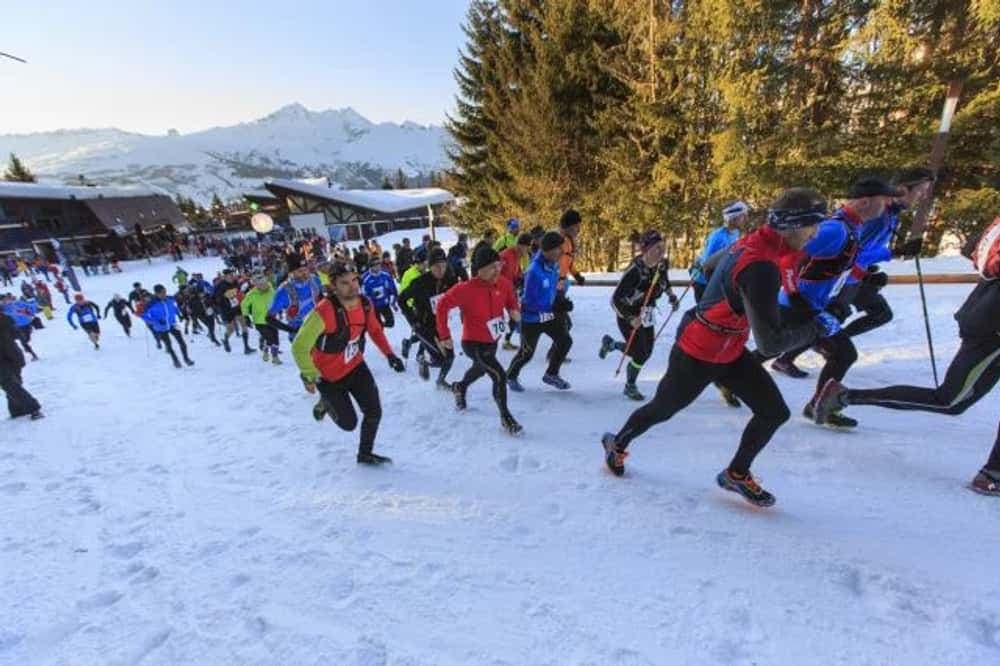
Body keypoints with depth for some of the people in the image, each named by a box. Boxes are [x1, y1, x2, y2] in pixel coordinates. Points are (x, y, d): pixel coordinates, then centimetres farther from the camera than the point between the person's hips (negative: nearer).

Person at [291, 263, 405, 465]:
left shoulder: (365, 305, -11)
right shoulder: (323, 312, -31)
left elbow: (375, 330, 8)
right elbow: (299, 347, -25)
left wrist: (389, 354, 1)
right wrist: (309, 376, -27)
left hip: (355, 366, 5)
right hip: (329, 375, -5)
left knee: (374, 412, 3)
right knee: (348, 423, 5)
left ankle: (365, 454, 28)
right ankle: (326, 403, 37)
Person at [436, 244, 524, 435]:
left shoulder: (503, 284, -11)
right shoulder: (466, 289, -28)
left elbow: (510, 300, 9)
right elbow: (443, 306, -19)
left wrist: (514, 311, -14)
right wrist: (444, 335, -19)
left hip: (492, 341, 7)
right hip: (474, 344, -7)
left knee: (480, 369, 32)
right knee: (500, 376, -16)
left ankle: (460, 387, 65)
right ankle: (506, 417, 7)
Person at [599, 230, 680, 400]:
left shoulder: (663, 265, -9)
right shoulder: (635, 271, -30)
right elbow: (616, 299, -28)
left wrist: (672, 296, 11)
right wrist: (630, 319, -34)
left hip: (647, 315, 7)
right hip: (628, 315, -7)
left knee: (646, 352, 13)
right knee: (640, 354, -7)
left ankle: (610, 343, 36)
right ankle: (630, 387, 20)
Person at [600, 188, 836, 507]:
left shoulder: (750, 243, -3)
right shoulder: (760, 267, -31)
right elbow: (770, 341, -30)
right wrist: (817, 327, -16)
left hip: (730, 351, 9)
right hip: (696, 356, -9)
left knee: (775, 412, 6)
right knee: (661, 409, 14)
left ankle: (737, 474, 26)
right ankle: (617, 443, 41)